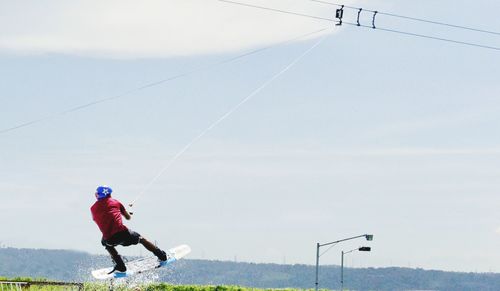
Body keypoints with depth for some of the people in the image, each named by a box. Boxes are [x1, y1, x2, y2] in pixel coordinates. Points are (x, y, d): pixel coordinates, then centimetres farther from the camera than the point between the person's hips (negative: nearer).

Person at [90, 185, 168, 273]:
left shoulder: (93, 208, 13)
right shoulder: (114, 202, 13)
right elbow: (128, 217, 23)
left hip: (109, 239, 1)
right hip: (122, 233, -1)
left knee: (105, 243, 37)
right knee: (141, 239, 26)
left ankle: (120, 265, 28)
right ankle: (161, 255, 32)